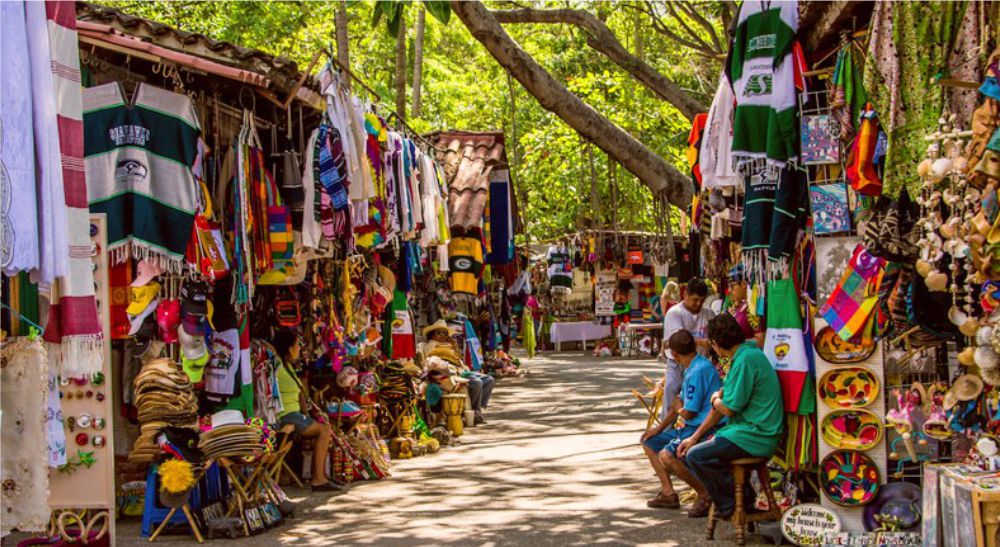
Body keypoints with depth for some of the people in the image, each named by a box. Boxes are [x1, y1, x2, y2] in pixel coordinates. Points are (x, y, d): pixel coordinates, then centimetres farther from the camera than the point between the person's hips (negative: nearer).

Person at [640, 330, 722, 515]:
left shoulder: (698, 371, -20)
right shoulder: (692, 368, 13)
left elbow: (688, 413, -18)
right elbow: (680, 403, 22)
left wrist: (678, 408, 5)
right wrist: (659, 428, 19)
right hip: (692, 427, 11)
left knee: (666, 455, -31)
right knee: (649, 441, 17)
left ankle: (705, 494, -15)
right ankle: (668, 493, 13)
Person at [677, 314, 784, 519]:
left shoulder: (745, 360, -18)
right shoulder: (747, 354, 15)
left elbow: (728, 408, -18)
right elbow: (721, 402, 18)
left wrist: (716, 399, 7)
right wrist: (694, 438, 15)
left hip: (756, 437, -11)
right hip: (752, 431, 11)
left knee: (696, 456, -17)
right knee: (693, 447, 13)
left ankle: (728, 506, -1)